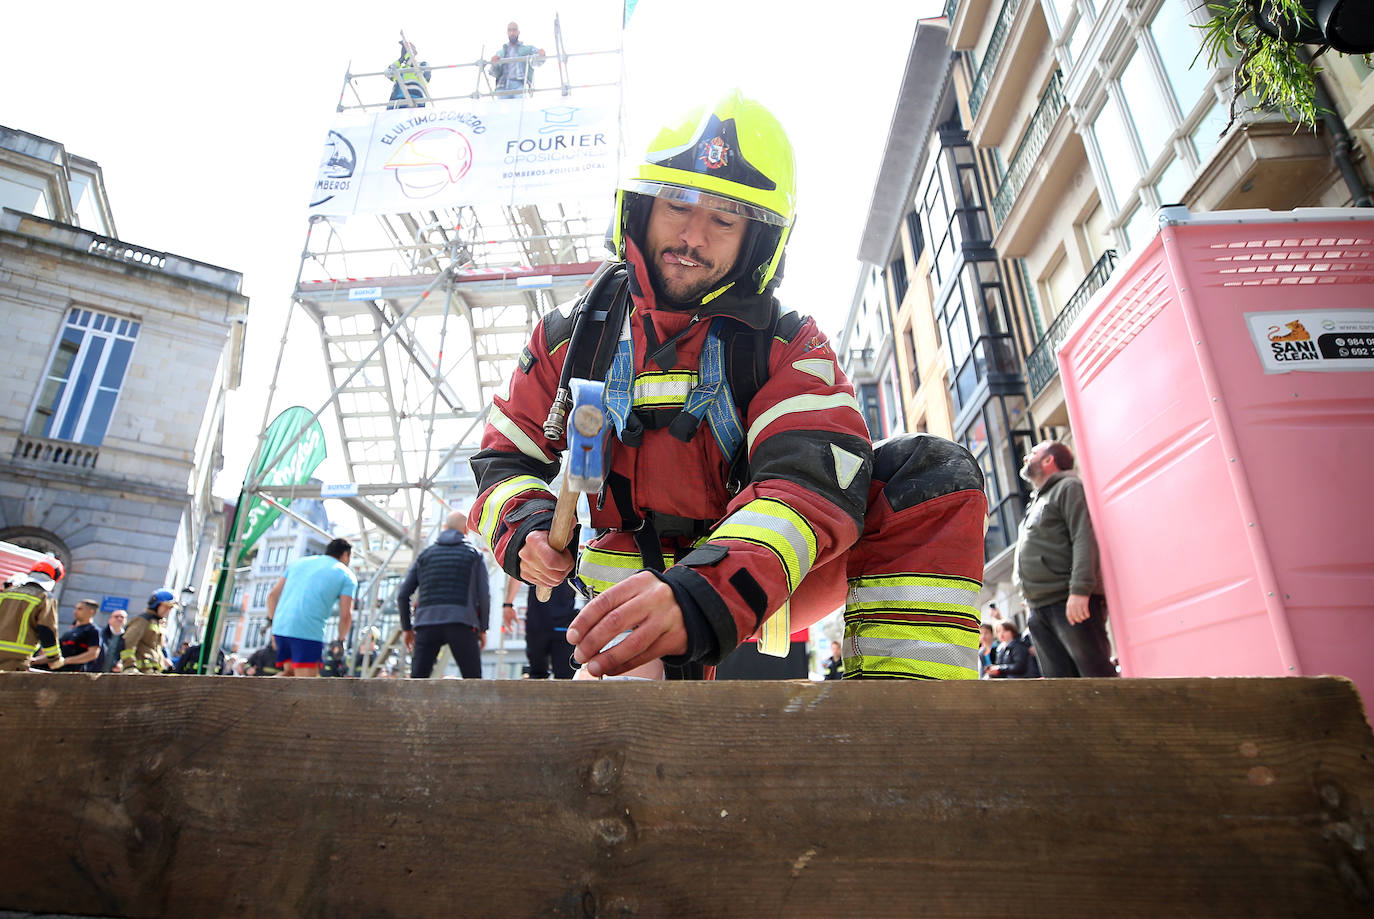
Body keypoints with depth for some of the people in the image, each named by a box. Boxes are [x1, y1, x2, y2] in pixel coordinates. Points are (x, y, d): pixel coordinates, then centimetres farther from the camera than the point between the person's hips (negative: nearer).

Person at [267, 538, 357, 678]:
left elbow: (272, 594, 17)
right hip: (309, 632, -6)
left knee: (290, 672, 22)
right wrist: (341, 639, 12)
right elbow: (346, 615, -2)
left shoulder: (299, 562, 22)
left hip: (281, 627, 6)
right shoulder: (347, 576, 7)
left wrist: (273, 624, 24)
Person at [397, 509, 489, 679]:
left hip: (427, 622, 3)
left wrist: (406, 627, 21)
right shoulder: (474, 554, 11)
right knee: (473, 679, 2)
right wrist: (483, 628, 10)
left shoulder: (425, 555, 18)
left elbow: (403, 595, 13)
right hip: (461, 623, -2)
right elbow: (484, 595, 1)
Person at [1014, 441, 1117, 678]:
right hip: (1039, 610, 8)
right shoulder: (1037, 502, 28)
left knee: (1097, 675, -10)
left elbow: (1085, 538, -13)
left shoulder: (1069, 487, 1)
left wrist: (1080, 590, -24)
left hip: (1070, 603, -8)